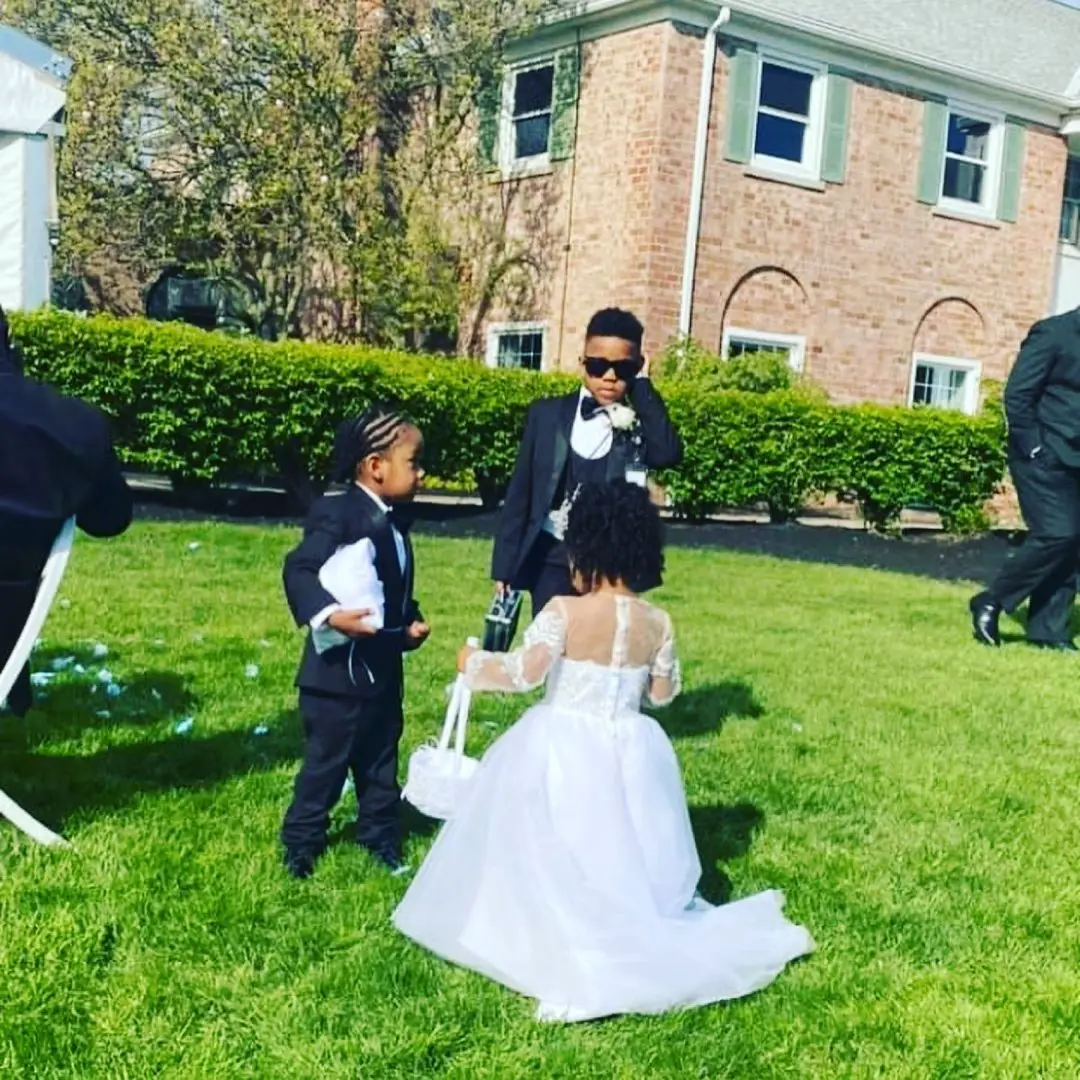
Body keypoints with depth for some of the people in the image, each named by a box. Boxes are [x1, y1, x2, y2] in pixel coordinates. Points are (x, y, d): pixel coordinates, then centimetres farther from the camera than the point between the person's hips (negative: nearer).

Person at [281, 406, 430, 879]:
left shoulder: (394, 520, 10)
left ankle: (379, 835, 33)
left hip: (385, 667, 8)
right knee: (325, 761, 4)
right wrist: (328, 613, -38)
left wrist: (411, 622, 2)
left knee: (381, 759, 19)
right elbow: (299, 569, -25)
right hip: (340, 667, -8)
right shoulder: (338, 514, -18)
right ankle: (301, 840, 20)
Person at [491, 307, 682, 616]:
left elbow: (668, 454, -21)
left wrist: (642, 386, -11)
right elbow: (519, 494, 7)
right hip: (553, 562, 1)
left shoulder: (642, 424, 2)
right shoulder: (548, 414, 4)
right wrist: (504, 567, 4)